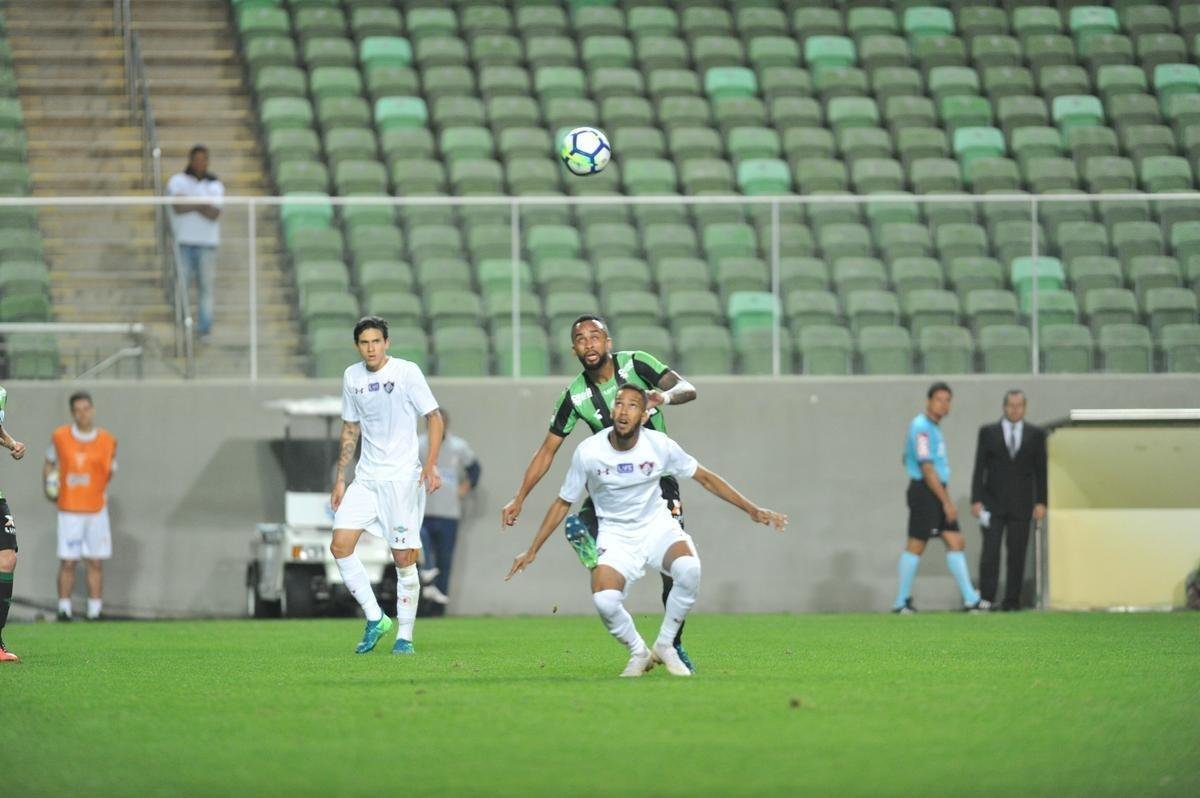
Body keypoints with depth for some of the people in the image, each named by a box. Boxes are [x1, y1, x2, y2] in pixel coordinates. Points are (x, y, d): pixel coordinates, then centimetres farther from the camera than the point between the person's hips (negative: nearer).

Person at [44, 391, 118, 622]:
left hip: (97, 509, 1)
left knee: (96, 563, 2)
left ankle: (94, 611, 8)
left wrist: (110, 472, -8)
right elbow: (49, 464, 12)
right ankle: (64, 609, 4)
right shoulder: (60, 437, 0)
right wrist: (49, 483, -2)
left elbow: (109, 473, 12)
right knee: (67, 562, -5)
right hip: (69, 509, -1)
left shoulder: (107, 441, 2)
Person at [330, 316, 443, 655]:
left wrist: (431, 464, -16)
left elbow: (434, 417, -5)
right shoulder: (352, 377, 8)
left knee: (404, 558, -3)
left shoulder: (406, 372, -7)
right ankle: (375, 619, 5)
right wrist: (340, 479, 14)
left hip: (402, 477, -5)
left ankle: (404, 636, 7)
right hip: (365, 478, 5)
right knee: (340, 546, -7)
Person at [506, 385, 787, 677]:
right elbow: (563, 503, 3)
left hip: (658, 527, 1)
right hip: (615, 538, -1)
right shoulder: (588, 452, -12)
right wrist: (532, 551, 4)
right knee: (604, 600, -30)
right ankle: (639, 653, 2)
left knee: (689, 569, -33)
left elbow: (705, 478, 3)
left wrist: (752, 510, 0)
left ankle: (665, 645, -8)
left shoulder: (659, 445, -11)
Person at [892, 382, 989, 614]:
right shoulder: (921, 428, -14)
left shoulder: (932, 428, 17)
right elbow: (927, 469, -19)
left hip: (937, 492, 10)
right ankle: (902, 601, 3)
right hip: (924, 492, -10)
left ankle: (970, 599, 3)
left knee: (955, 542, 5)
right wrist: (946, 501, -18)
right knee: (916, 545, -4)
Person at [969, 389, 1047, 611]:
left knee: (1017, 554, -1)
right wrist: (976, 500, -5)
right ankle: (986, 599, -8)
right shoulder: (988, 432, 6)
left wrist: (1041, 502, -1)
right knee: (990, 552, -8)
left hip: (1021, 505, 1)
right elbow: (979, 468, 3)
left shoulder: (1035, 435, 8)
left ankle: (1012, 601, 4)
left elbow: (1041, 470, 7)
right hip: (993, 504, -1)